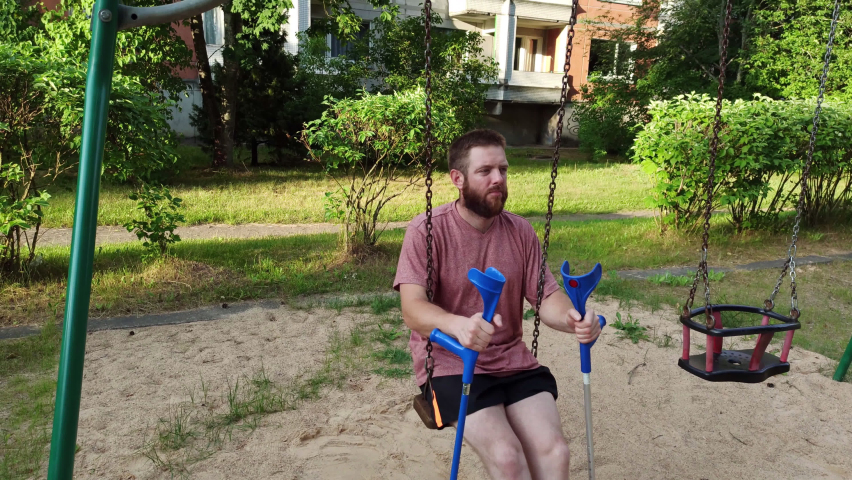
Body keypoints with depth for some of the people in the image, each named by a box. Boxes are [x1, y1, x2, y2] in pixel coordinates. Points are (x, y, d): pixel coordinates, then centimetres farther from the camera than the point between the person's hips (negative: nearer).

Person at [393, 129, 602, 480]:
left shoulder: (520, 231, 5)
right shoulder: (427, 231, -10)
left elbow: (547, 297, 2)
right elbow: (413, 309, -19)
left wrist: (571, 318, -23)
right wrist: (459, 325, -41)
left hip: (513, 362, 4)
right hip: (451, 365, -4)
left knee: (554, 451, -18)